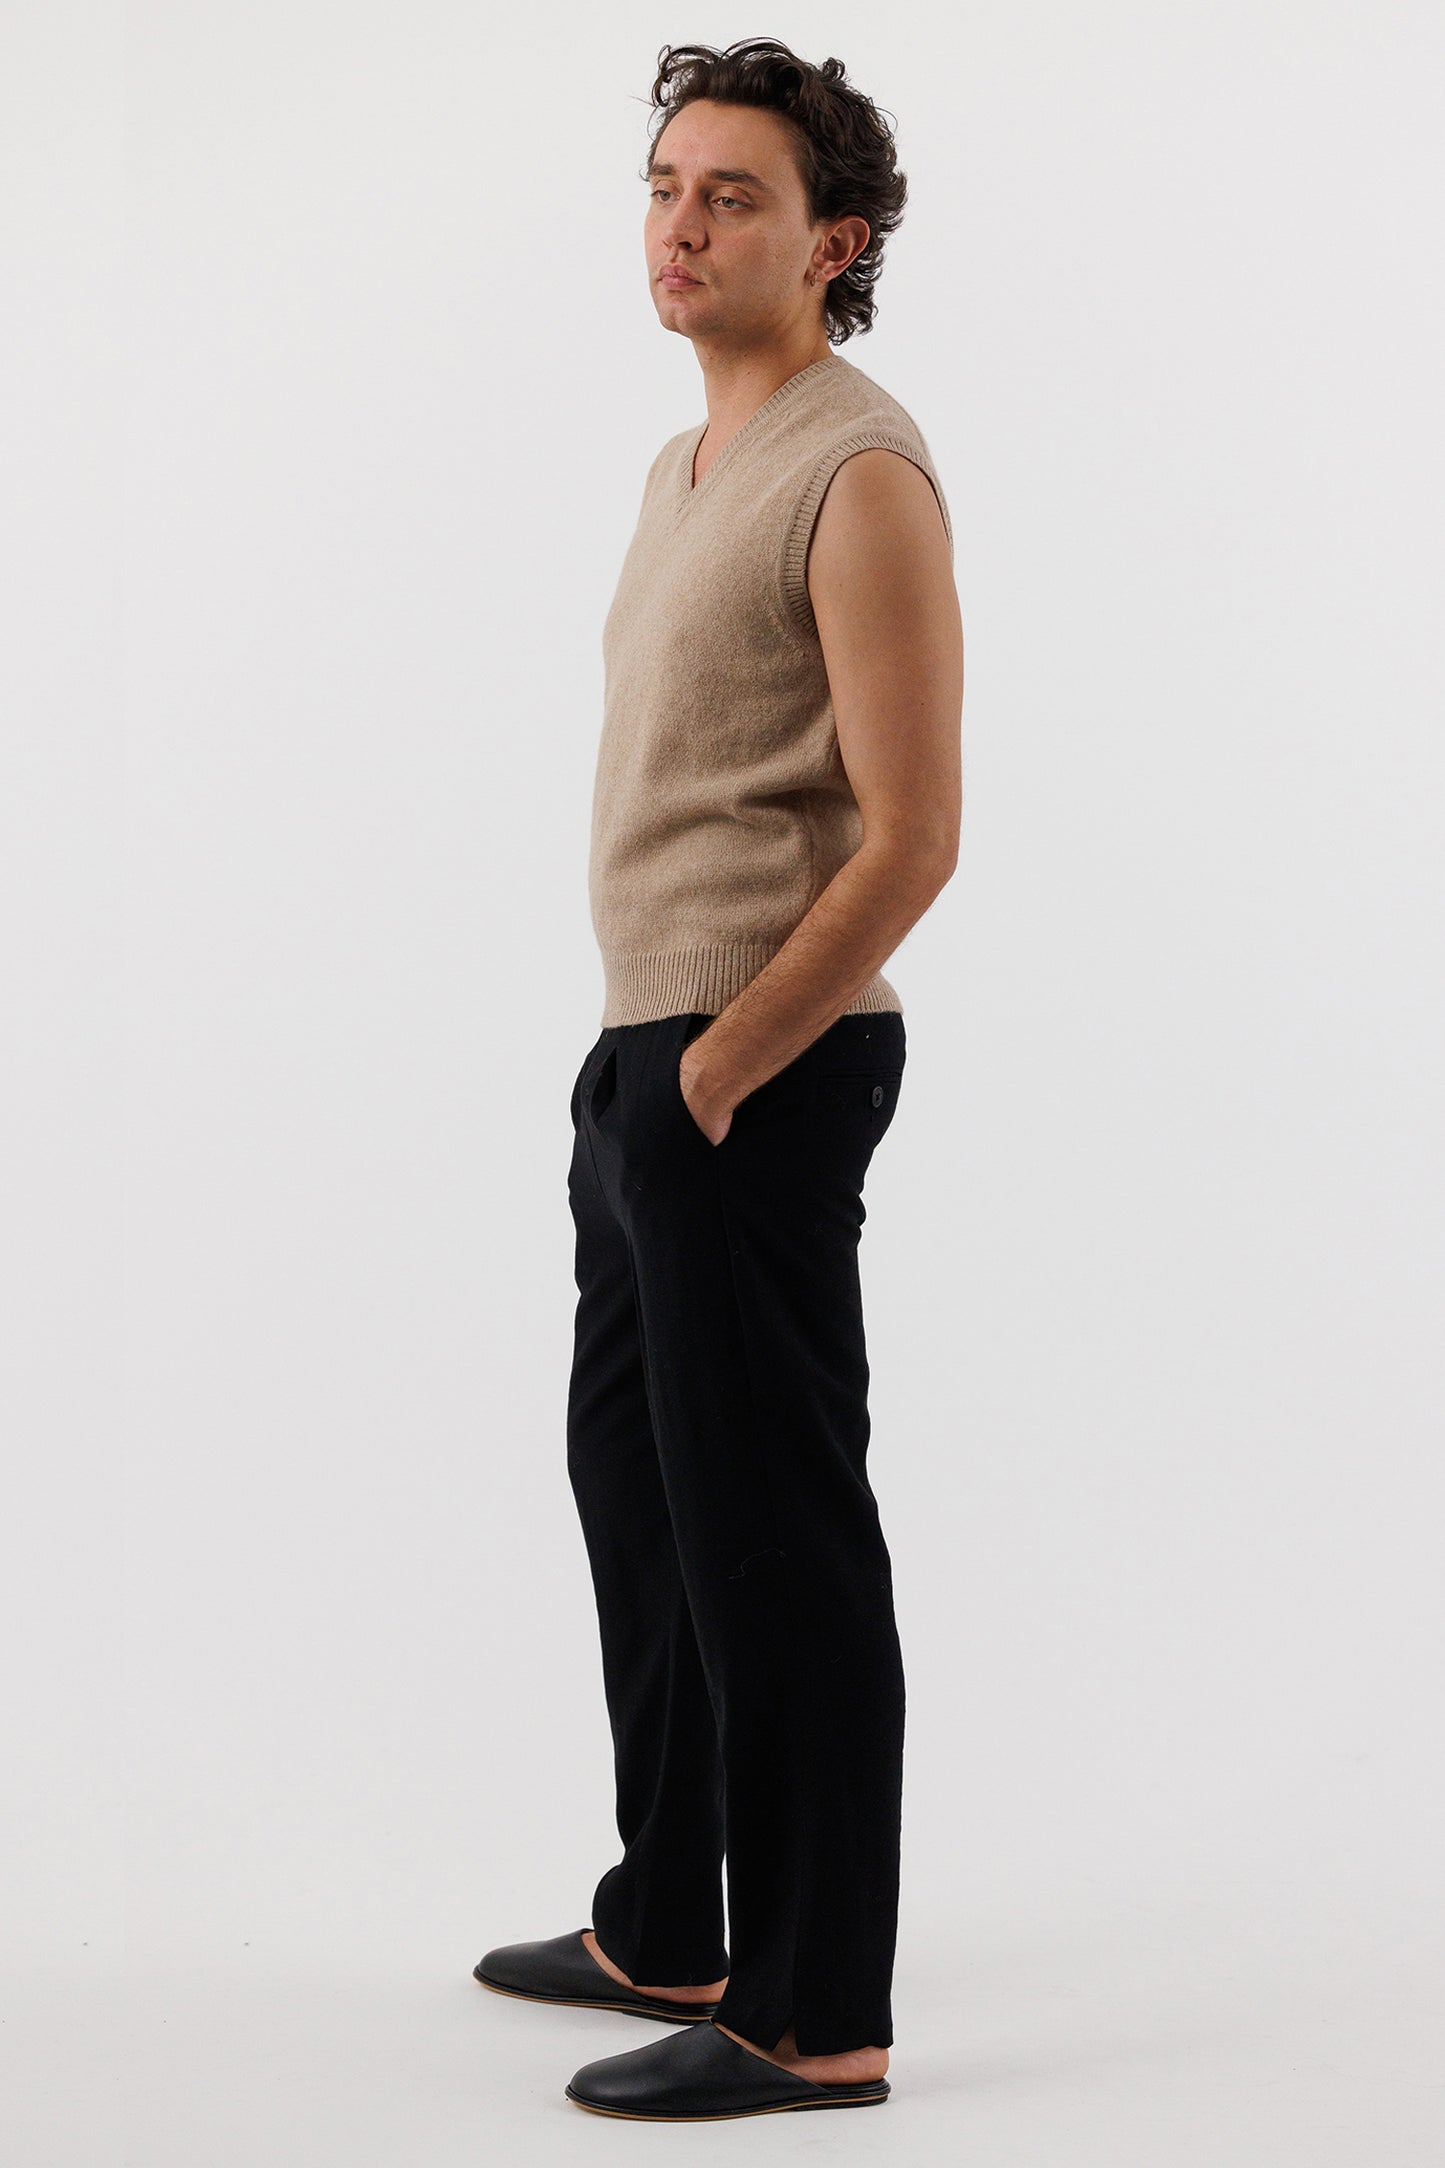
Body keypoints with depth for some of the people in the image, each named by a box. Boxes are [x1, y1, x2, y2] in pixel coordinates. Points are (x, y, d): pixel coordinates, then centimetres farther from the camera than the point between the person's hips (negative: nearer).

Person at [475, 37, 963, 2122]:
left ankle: (815, 2015, 5)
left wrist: (718, 1070, -17)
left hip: (760, 1080, -10)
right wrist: (642, 1058, 16)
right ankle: (669, 1930, 31)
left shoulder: (862, 474, -14)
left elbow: (911, 837, -20)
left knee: (771, 1533, -5)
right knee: (641, 1491, 17)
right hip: (651, 1058, 10)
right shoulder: (691, 470, 17)